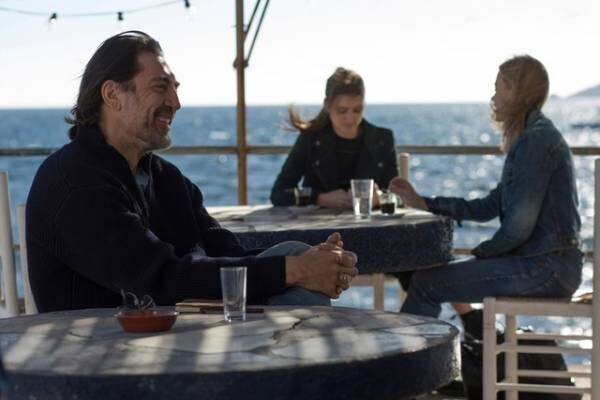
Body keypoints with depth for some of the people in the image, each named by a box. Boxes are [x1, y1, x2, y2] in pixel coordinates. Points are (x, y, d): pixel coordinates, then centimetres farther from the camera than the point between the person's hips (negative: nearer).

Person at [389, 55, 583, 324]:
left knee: (426, 282, -10)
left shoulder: (536, 139, -15)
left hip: (545, 267, -10)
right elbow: (489, 207, 16)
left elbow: (519, 226, -20)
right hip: (544, 263, 10)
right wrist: (421, 202, 14)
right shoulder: (532, 136, 18)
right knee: (442, 274, 19)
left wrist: (480, 252, -4)